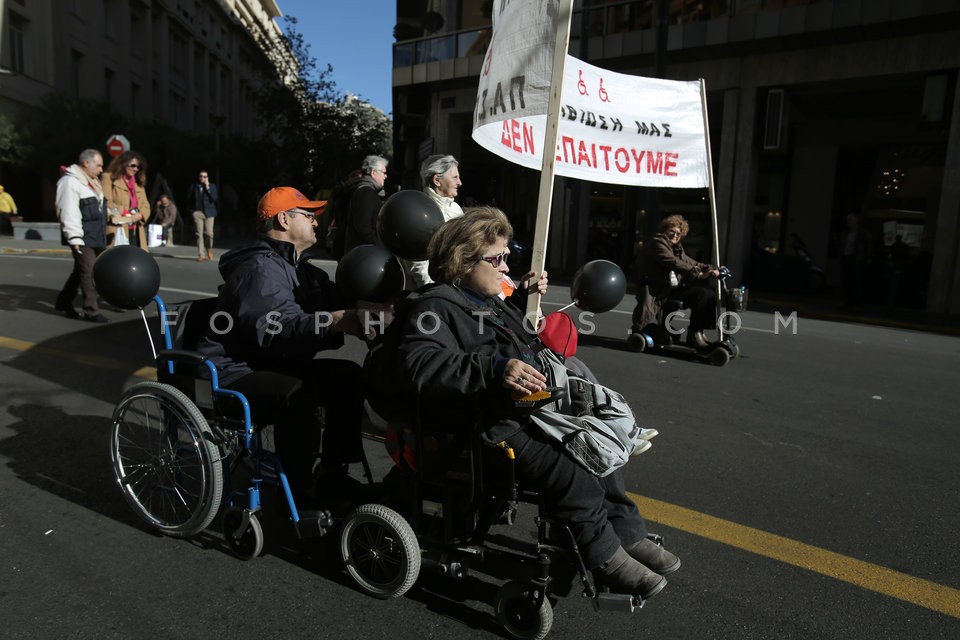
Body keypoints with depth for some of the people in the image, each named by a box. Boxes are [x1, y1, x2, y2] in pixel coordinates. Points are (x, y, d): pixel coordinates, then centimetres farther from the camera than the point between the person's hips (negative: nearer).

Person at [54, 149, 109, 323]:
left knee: (80, 272, 16)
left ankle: (64, 302, 30)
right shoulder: (70, 182, -11)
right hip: (82, 238, -9)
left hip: (95, 237, 9)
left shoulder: (93, 182, 19)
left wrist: (103, 235, 24)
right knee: (88, 273, -8)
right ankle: (91, 311, -5)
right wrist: (75, 238, -22)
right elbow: (69, 213, -18)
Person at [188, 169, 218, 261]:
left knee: (209, 233, -9)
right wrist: (194, 207, 3)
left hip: (209, 212, -1)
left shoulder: (212, 186, 6)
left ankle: (209, 249, 19)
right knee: (199, 234, -2)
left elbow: (214, 198, -8)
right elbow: (189, 199, 15)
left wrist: (207, 188, -11)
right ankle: (201, 255, 1)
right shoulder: (194, 186, 10)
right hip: (198, 212, 1)